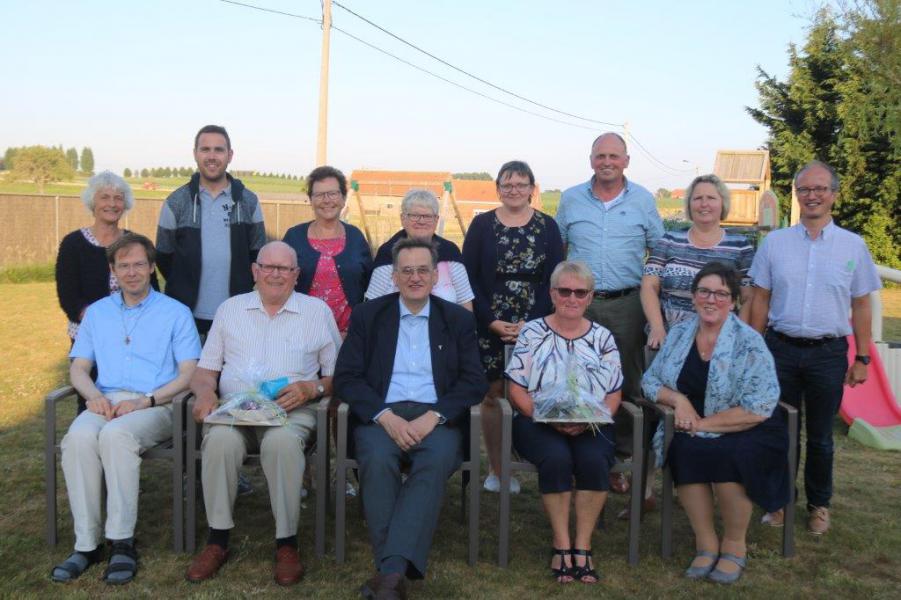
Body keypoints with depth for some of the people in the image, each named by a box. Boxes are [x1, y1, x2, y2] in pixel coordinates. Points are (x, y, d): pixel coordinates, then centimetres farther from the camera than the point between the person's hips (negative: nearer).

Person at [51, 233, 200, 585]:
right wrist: (95, 395, -7)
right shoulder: (97, 313, 21)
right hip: (105, 403, 3)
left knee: (116, 434, -36)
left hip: (156, 406, -3)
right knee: (78, 436, -31)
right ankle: (86, 543, -25)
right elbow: (78, 368, 16)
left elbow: (188, 374, 1)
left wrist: (145, 401, -14)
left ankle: (122, 543, -29)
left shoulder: (176, 313, 9)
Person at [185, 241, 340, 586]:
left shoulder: (317, 311, 13)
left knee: (282, 441, -36)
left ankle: (287, 543, -23)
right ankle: (217, 539, -17)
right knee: (220, 439, -33)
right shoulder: (230, 309, 19)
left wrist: (311, 389, -11)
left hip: (291, 411, -2)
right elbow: (205, 370, 17)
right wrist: (206, 391, -6)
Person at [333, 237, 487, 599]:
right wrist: (386, 417, -13)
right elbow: (346, 378, 4)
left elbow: (475, 382, 4)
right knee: (377, 459, -32)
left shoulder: (458, 319, 14)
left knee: (436, 461, -32)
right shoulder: (367, 315, 13)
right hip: (381, 415, 0)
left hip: (437, 417, 0)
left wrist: (432, 417, -13)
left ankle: (391, 570, -36)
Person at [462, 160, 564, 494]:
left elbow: (554, 281, 0)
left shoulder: (547, 227, 5)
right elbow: (469, 278, -1)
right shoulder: (482, 225, 4)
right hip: (489, 326, 0)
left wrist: (531, 323, -12)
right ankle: (495, 469, 14)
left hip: (534, 326, 0)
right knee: (493, 395, 3)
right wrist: (491, 321, -11)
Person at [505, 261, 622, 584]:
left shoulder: (602, 337, 12)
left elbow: (613, 394, 9)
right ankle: (561, 543, -15)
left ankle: (582, 545, -15)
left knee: (594, 460, -30)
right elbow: (517, 390, 1)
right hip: (539, 422, -1)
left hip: (591, 426, 2)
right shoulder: (532, 332, 5)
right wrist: (550, 417, -14)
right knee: (557, 458, -33)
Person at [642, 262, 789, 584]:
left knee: (726, 457, -33)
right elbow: (650, 382, 10)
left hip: (746, 434, -3)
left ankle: (735, 544, -7)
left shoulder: (749, 343, -10)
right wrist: (678, 399, -10)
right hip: (694, 432, 3)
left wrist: (704, 423, -17)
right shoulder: (679, 334, 5)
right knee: (684, 452, -28)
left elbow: (757, 410, -15)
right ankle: (706, 543, -11)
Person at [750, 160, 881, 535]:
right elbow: (760, 300, 6)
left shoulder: (853, 246, 3)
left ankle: (819, 505, 28)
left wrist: (862, 358, 4)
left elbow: (861, 306, 6)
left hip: (829, 353, 0)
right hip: (781, 349, 0)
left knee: (820, 437, 11)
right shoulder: (775, 242, 3)